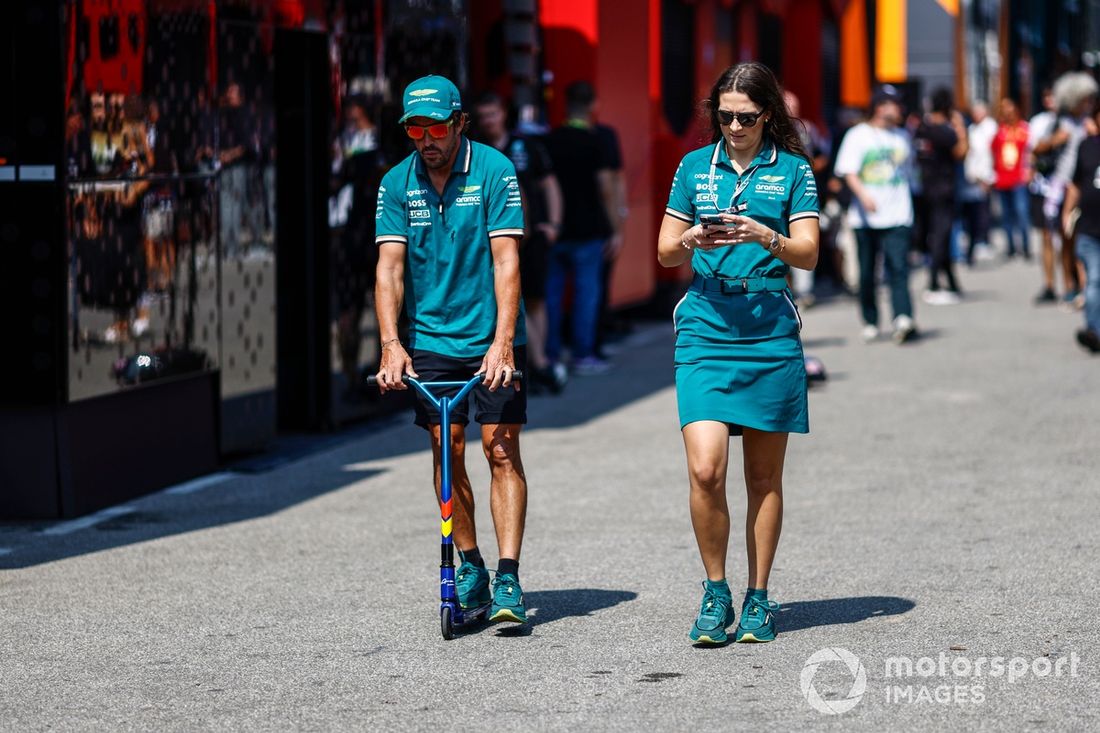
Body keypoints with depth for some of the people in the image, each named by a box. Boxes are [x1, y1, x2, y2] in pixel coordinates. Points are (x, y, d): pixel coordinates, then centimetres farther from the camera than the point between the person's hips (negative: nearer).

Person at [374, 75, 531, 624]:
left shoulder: (495, 172, -11)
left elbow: (506, 261, -17)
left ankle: (508, 579, -7)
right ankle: (469, 569, 17)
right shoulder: (397, 183, -1)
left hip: (491, 338, -3)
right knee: (447, 448, 3)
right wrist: (390, 343, -19)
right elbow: (389, 267, -6)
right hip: (430, 337, 3)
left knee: (500, 449, -7)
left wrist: (501, 341, -26)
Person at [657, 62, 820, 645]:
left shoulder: (793, 170, 5)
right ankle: (715, 593, 5)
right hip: (705, 329, 1)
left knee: (764, 476, 5)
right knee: (705, 470, -12)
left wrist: (763, 236, -22)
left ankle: (758, 599, 17)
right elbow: (665, 252, 11)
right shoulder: (694, 166, 11)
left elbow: (807, 253, -3)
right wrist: (691, 241, -11)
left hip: (770, 333, 0)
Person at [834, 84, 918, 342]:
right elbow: (848, 171, -9)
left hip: (897, 216, 2)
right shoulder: (858, 135, 0)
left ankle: (903, 319, -27)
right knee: (867, 272, 6)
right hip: (865, 217, -2)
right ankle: (870, 322, 19)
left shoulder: (902, 137, 13)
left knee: (898, 268, -15)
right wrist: (863, 195, -26)